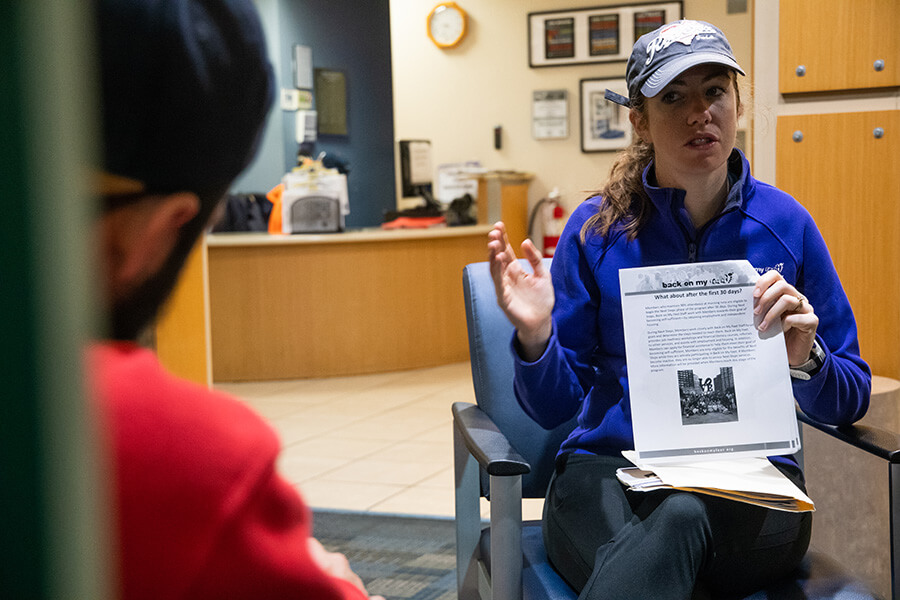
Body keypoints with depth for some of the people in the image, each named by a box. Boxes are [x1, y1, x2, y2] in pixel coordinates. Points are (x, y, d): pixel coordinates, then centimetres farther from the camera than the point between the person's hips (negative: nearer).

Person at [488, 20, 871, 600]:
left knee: (680, 517, -35)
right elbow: (555, 406, 3)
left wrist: (805, 360, -13)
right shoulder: (597, 227, 2)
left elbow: (850, 401, 9)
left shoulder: (785, 223, 4)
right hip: (609, 468, -1)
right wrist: (536, 337, -17)